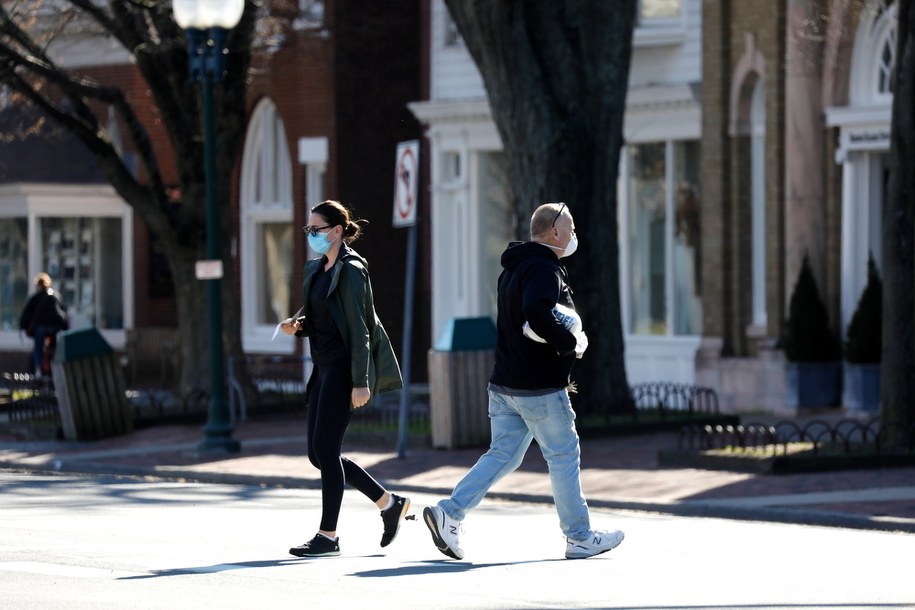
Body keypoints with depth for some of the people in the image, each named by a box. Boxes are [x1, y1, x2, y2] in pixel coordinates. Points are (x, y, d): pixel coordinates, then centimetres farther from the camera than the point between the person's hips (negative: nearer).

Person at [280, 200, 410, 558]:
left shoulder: (350, 270, -11)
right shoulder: (316, 270, 15)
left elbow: (359, 330, -16)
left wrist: (361, 382, -21)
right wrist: (296, 327, 3)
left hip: (345, 368, -10)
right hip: (324, 367, 10)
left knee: (325, 449, -9)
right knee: (318, 454, 8)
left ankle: (327, 537, -3)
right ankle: (389, 503, 21)